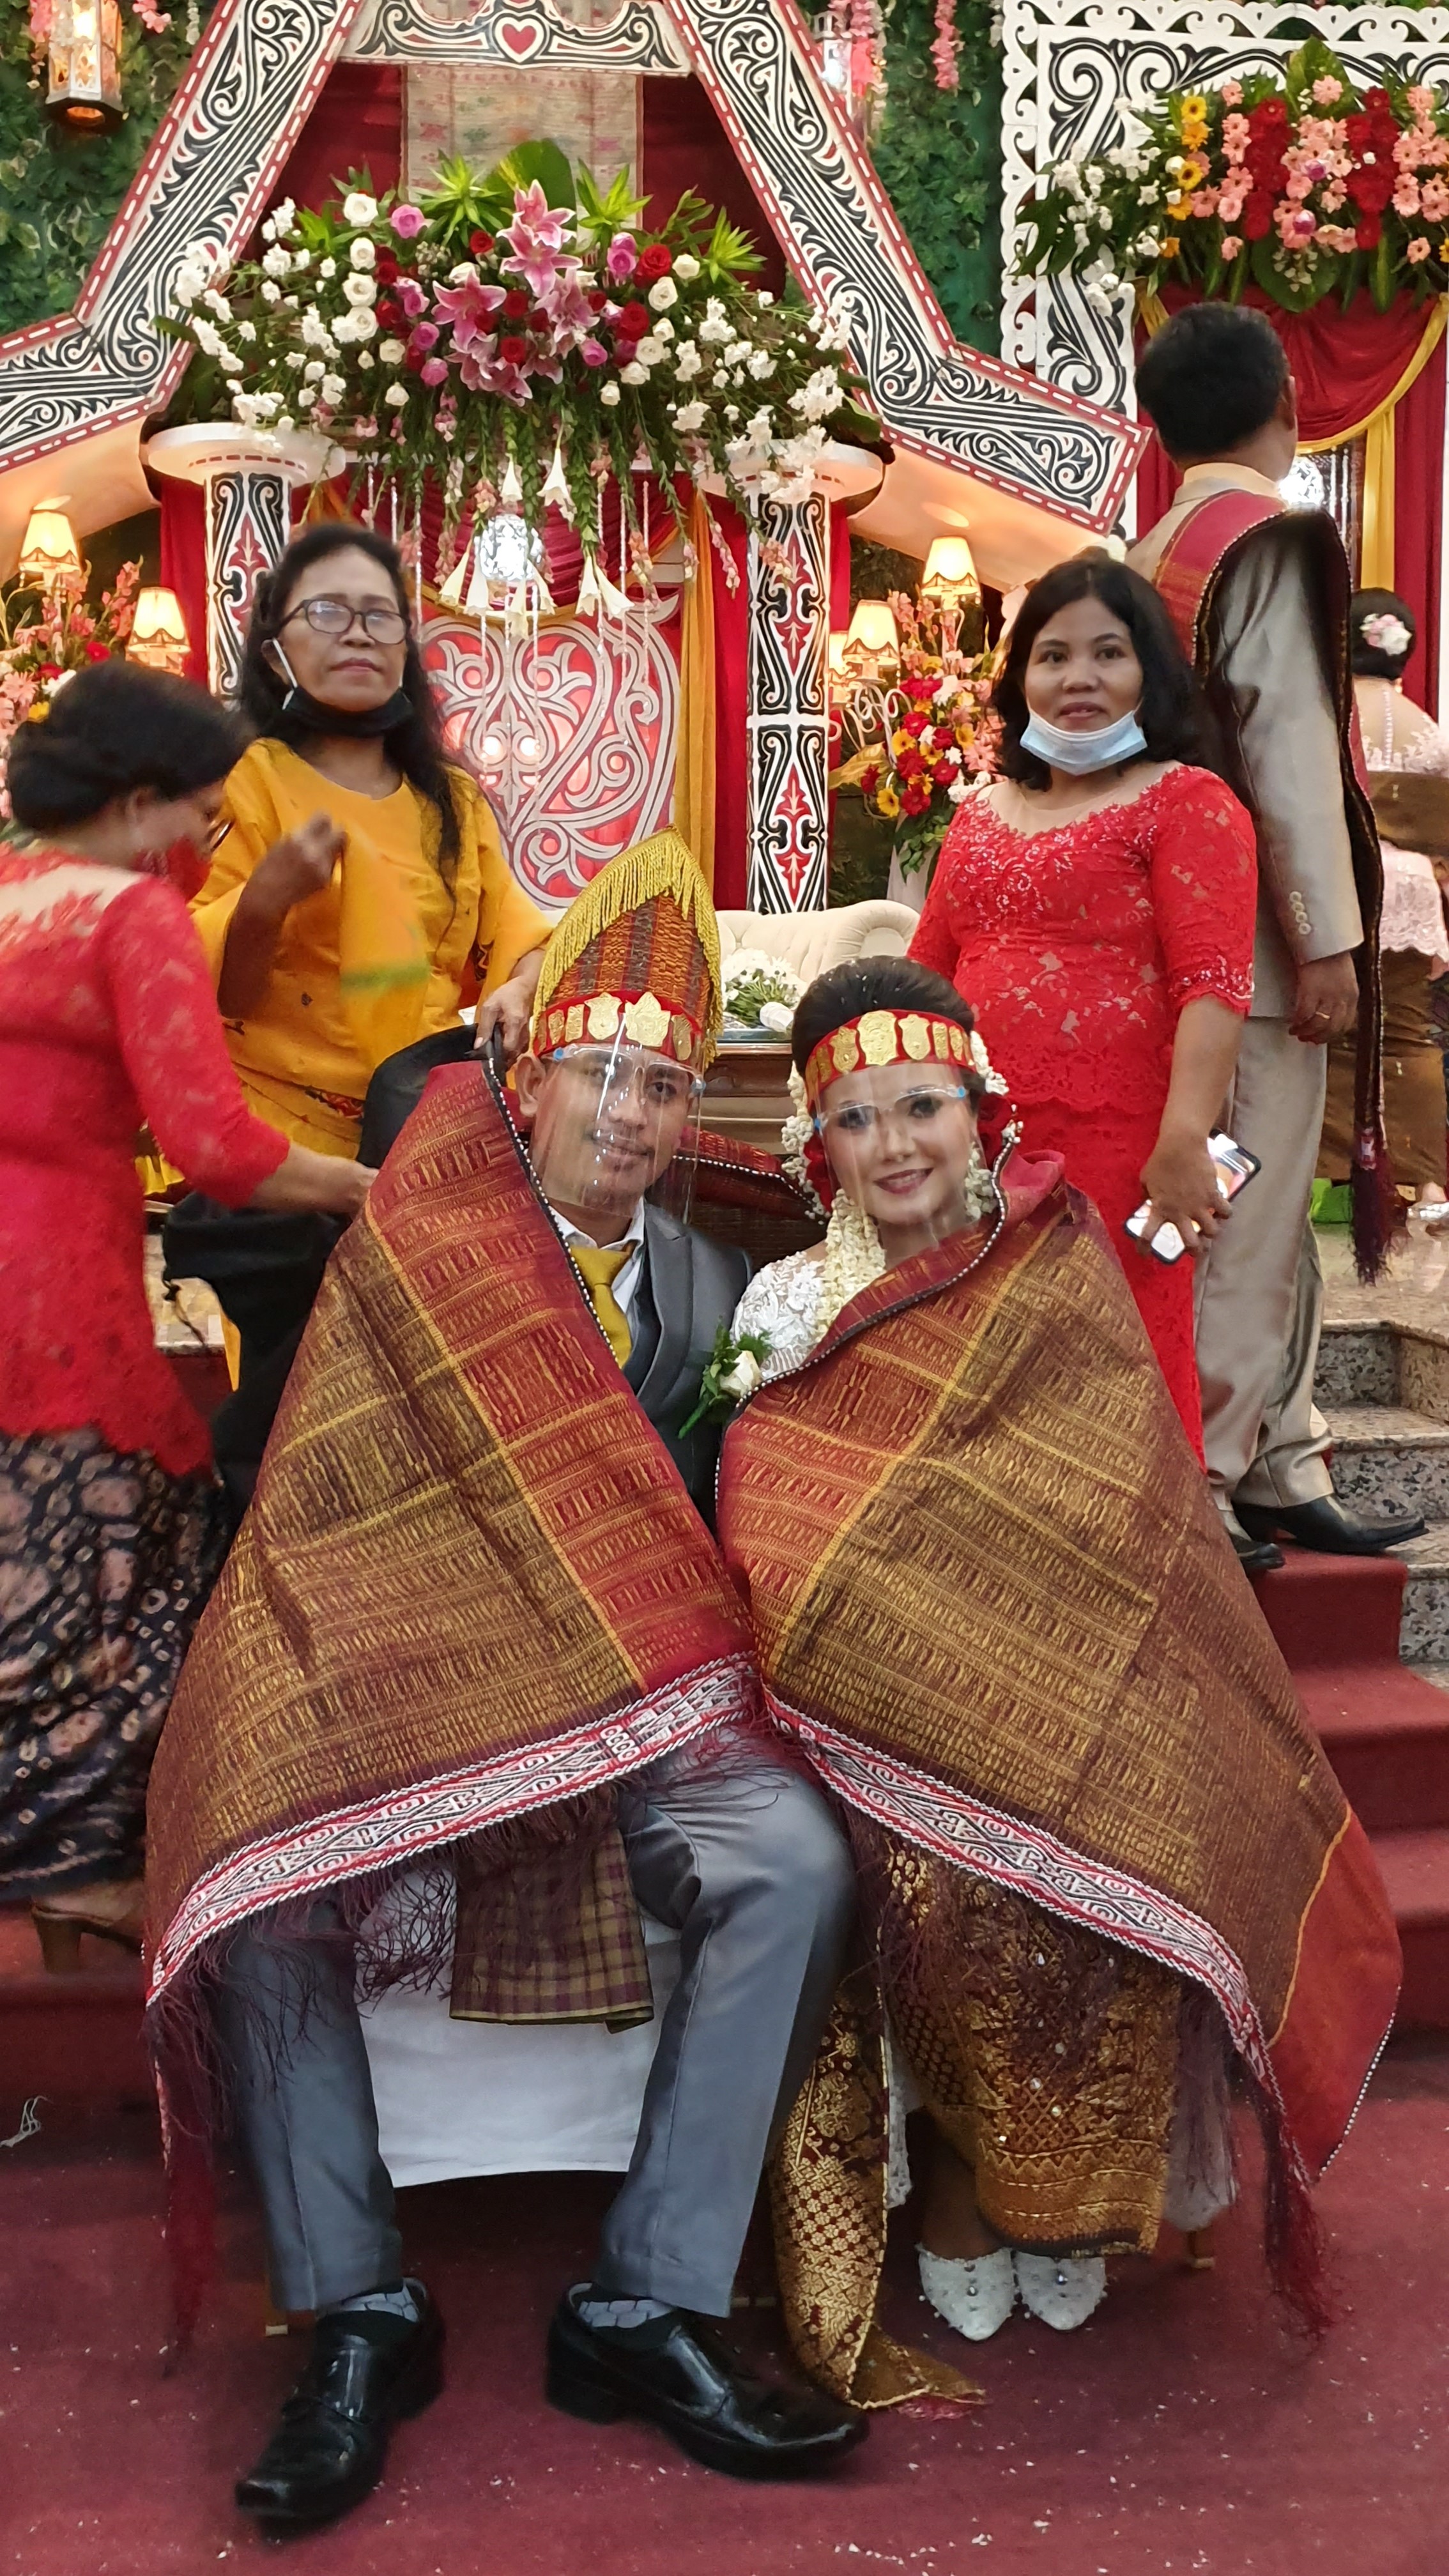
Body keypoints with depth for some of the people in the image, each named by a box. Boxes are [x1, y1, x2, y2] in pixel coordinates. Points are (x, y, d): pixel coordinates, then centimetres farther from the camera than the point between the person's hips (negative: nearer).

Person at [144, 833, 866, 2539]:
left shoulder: (713, 1289, 11)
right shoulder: (417, 1245, 2)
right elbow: (330, 1501, -2)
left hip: (628, 1715, 3)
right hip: (401, 1689, -2)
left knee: (800, 1862, -24)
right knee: (261, 1889, -29)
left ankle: (645, 2307, -14)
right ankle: (358, 2317, -10)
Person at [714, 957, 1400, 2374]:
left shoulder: (1061, 1274, 10)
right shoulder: (788, 1307, 11)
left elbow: (1118, 1525, 3)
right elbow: (769, 1552, 4)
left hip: (1058, 1694, 0)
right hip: (881, 1718, 0)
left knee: (1105, 1847, -29)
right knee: (946, 1868, -30)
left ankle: (1062, 2194, -3)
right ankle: (958, 2169, -2)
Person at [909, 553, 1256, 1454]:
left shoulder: (1186, 803, 0)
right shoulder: (982, 814, 18)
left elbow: (1214, 983, -12)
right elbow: (926, 977, 23)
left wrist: (1185, 1141, -22)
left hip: (1113, 1154, -5)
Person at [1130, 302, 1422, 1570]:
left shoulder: (1159, 553, 13)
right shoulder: (1276, 542, -10)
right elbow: (1290, 749, -17)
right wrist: (1329, 939, -17)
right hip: (1258, 941, -8)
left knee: (1274, 1218, 14)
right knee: (1246, 1219, -3)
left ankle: (1282, 1472, 21)